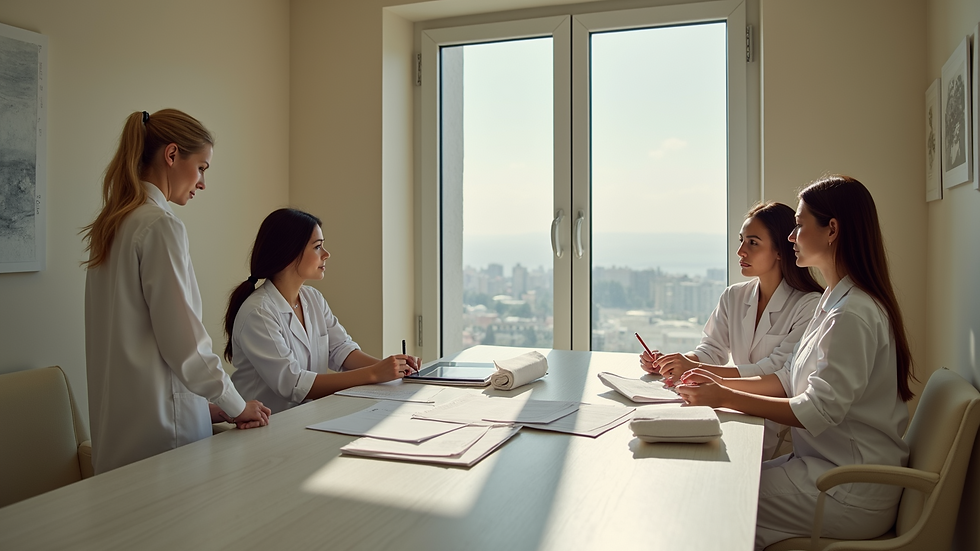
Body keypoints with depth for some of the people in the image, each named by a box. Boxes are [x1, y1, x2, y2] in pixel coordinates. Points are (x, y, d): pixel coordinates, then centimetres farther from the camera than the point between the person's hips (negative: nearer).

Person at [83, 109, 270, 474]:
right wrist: (237, 407, -4)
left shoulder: (113, 225, 11)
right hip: (158, 431, -9)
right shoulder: (161, 226, -15)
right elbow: (184, 341, -17)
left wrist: (205, 406, 13)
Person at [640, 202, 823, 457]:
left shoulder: (809, 305, -11)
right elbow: (711, 350, 6)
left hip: (781, 425, -5)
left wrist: (696, 369, -29)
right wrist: (665, 362, -16)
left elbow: (777, 373, -19)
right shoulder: (733, 297, 9)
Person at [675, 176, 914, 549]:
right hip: (828, 464, 9)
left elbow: (817, 412, -23)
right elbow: (791, 379, 14)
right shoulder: (834, 302, 12)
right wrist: (721, 382, 4)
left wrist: (725, 399, -19)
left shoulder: (853, 314, -22)